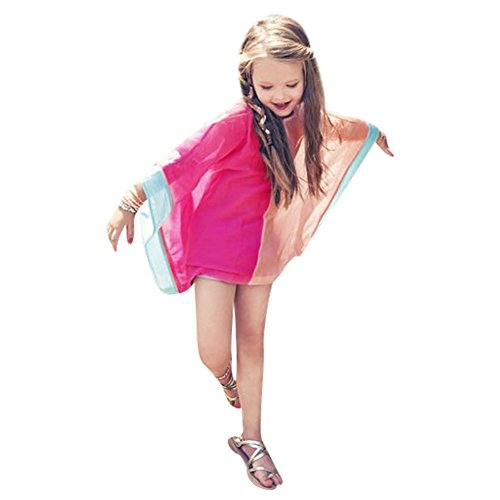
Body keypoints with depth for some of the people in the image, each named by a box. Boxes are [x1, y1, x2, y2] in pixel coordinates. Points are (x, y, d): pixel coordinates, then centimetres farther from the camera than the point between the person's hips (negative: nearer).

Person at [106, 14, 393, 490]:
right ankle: (226, 376, 33)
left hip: (260, 246, 5)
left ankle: (251, 440, 26)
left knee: (253, 343, 13)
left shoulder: (298, 116, -4)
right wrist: (129, 203, -29)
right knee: (213, 353, -6)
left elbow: (334, 125, 18)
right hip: (216, 244, -5)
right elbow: (181, 161, -27)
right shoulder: (239, 120, -25)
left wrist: (375, 133, 34)